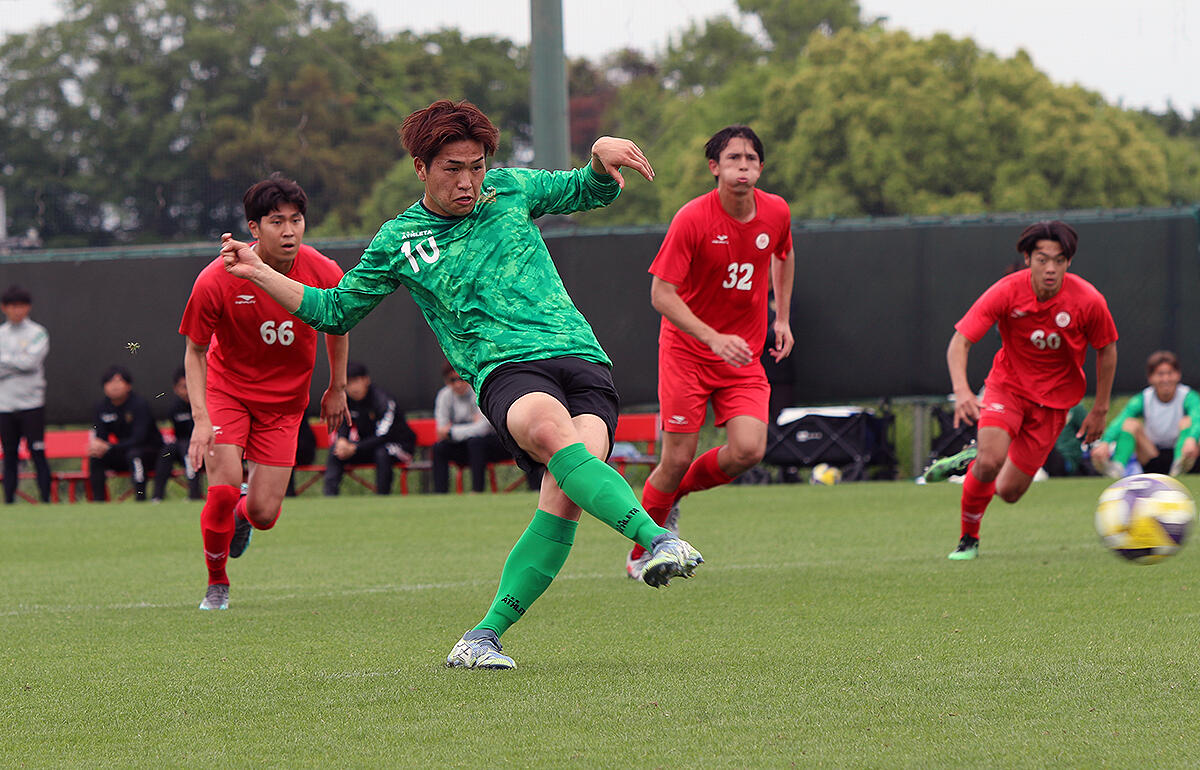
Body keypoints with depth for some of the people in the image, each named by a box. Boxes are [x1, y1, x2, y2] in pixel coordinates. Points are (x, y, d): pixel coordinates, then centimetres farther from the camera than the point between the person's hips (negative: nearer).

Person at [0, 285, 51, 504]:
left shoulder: (37, 333, 2)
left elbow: (30, 362, -12)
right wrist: (18, 363, -10)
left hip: (31, 403, -3)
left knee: (37, 453, -5)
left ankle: (46, 500, -3)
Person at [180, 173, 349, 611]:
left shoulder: (324, 274, -16)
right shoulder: (217, 280, -23)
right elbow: (195, 350, -9)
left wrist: (337, 390, 13)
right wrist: (201, 419, -19)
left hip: (284, 401, 2)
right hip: (227, 390, -2)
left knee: (264, 513, -5)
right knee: (224, 489, -20)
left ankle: (243, 515, 36)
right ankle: (216, 582, 8)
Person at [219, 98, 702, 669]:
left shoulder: (511, 189, 17)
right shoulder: (397, 241, 13)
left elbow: (592, 191, 31)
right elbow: (335, 310, 24)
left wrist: (603, 157, 8)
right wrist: (257, 274, 15)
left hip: (581, 356, 2)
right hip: (506, 370, -2)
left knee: (564, 497, -23)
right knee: (550, 427, -39)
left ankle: (484, 635, -14)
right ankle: (657, 539, -50)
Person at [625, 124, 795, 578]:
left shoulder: (776, 213, -3)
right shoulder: (692, 219, -17)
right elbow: (661, 294, -19)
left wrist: (782, 318, 17)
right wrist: (714, 339, -28)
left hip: (744, 356, 4)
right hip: (686, 350, -4)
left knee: (748, 451, -15)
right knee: (678, 459, -6)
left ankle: (677, 492, 15)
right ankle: (641, 553, 17)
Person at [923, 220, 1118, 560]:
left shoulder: (1089, 301, -19)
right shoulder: (1006, 292, -21)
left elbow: (1107, 350, 0)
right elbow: (959, 342, -22)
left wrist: (1100, 410, 2)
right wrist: (962, 391, -39)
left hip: (1053, 398, 1)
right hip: (1008, 383, -1)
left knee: (1009, 491, -2)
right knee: (990, 462, -27)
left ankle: (973, 459, 32)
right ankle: (969, 538, 0)